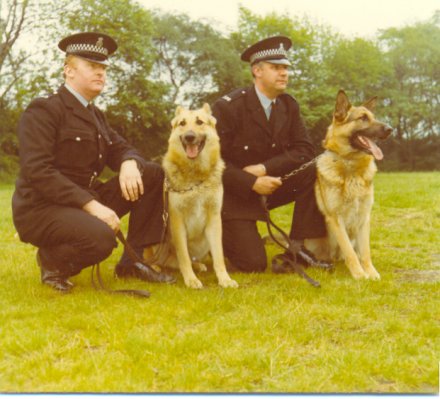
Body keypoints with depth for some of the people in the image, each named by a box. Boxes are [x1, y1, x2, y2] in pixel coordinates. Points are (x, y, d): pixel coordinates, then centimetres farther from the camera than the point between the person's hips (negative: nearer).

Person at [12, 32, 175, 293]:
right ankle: (51, 260, -3)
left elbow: (120, 149, 14)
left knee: (154, 175, -2)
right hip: (43, 208, -8)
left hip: (90, 198, 8)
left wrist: (129, 164, -13)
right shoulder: (43, 111, -11)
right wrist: (90, 205, -28)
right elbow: (37, 171, -21)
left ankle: (133, 261, 0)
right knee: (101, 238, -36)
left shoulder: (96, 115, 14)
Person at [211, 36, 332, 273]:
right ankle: (221, 233, 17)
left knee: (315, 173, -20)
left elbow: (304, 151, -7)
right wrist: (252, 183, -26)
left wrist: (265, 168, -21)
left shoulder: (289, 106, -1)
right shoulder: (228, 106, -16)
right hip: (234, 191, -5)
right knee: (254, 264, -15)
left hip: (270, 181, 5)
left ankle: (297, 247, -12)